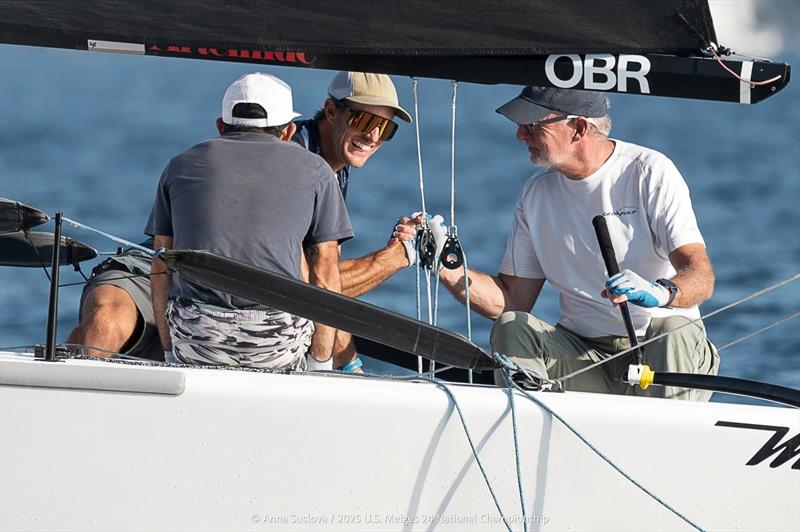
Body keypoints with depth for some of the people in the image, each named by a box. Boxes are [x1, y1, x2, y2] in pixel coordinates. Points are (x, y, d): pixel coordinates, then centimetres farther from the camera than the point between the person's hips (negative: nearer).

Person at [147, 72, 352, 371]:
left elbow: (161, 269, 19)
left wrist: (170, 353, 25)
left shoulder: (182, 165, 21)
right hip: (278, 340, -2)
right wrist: (321, 365, 16)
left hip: (194, 337, 2)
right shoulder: (314, 170, 16)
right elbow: (325, 275, 12)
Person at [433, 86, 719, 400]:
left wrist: (660, 292, -39)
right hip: (584, 359, 3)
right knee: (512, 328, -21)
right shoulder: (536, 194, 10)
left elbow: (701, 279, -16)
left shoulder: (650, 172, -6)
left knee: (676, 332, -34)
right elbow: (511, 299, 9)